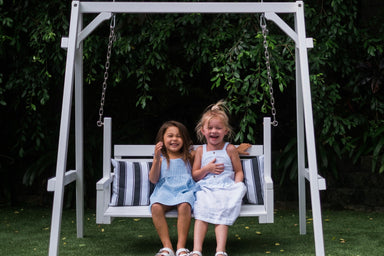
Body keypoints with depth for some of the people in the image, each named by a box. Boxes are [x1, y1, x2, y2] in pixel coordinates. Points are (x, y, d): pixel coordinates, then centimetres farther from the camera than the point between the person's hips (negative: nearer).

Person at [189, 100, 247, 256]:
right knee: (201, 215, -24)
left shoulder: (230, 149, 10)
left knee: (221, 216, -25)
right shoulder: (200, 151, 15)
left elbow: (239, 172, 12)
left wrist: (236, 187, -7)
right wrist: (207, 169, -4)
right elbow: (195, 175, 15)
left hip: (226, 188, -1)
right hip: (205, 189, 1)